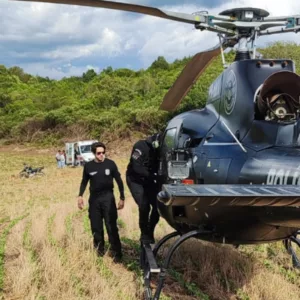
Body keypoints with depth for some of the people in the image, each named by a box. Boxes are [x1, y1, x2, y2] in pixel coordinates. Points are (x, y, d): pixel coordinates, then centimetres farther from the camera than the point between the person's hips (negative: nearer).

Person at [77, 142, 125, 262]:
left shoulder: (110, 164, -4)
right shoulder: (88, 166, 1)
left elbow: (119, 181, 2)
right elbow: (84, 182, 14)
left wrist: (122, 198, 0)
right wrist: (80, 196, 4)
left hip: (108, 198, -2)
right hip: (94, 199, 3)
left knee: (111, 227, -5)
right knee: (96, 228, 8)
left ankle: (116, 254, 1)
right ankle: (99, 253, 22)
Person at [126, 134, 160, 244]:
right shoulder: (141, 146, -23)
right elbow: (136, 167, -30)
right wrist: (151, 175, -40)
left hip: (149, 181, 6)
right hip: (135, 180, -6)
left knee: (158, 205, -5)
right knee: (144, 207, -18)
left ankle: (150, 232, 13)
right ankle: (145, 235, 0)